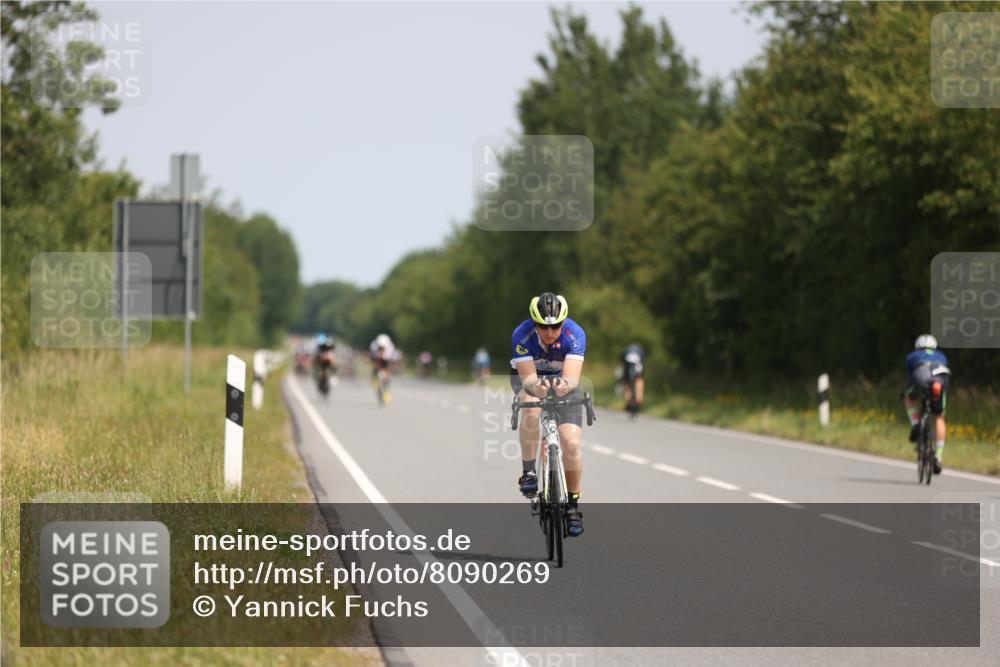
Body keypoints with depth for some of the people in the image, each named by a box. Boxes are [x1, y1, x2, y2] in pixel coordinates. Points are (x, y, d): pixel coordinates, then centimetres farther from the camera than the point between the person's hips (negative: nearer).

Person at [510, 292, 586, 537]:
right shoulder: (522, 335, -29)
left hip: (562, 382, 1)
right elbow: (528, 378, -33)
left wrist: (565, 385, -61)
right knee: (531, 407, -37)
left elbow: (572, 377, -37)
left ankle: (573, 504, 0)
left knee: (571, 443, -16)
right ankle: (528, 471, -24)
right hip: (529, 380, -1)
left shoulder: (575, 334, -29)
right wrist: (536, 386, -57)